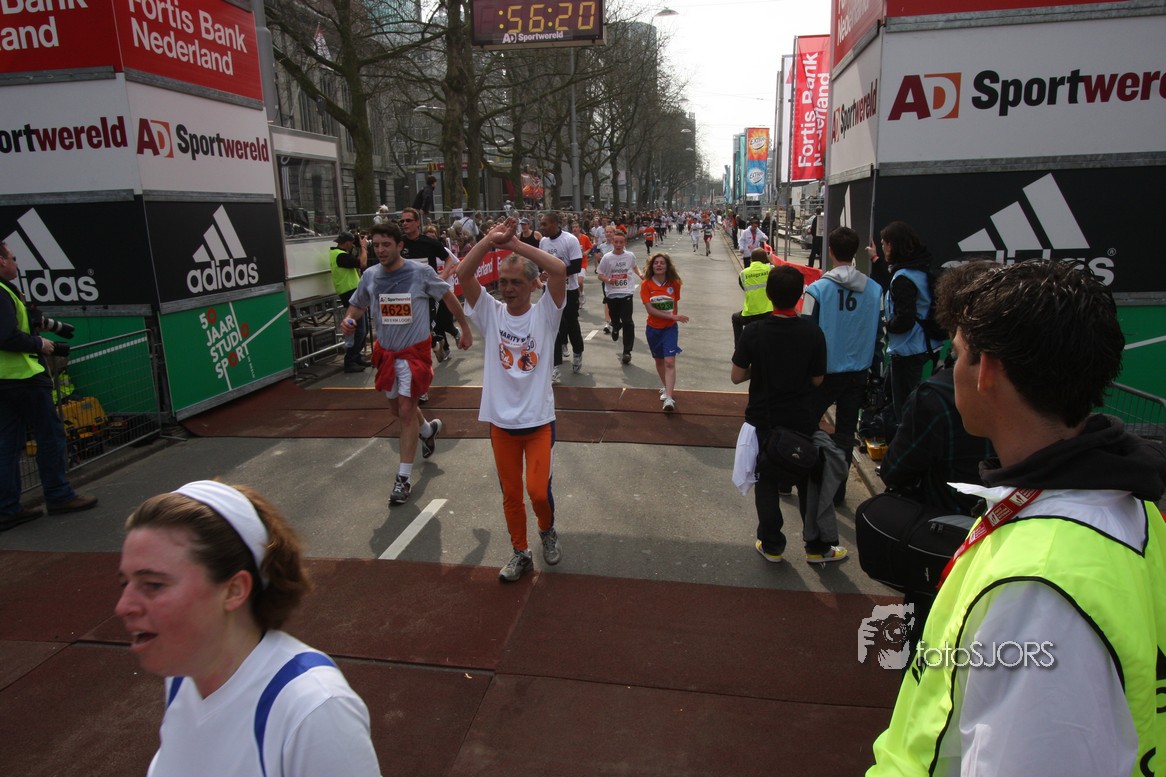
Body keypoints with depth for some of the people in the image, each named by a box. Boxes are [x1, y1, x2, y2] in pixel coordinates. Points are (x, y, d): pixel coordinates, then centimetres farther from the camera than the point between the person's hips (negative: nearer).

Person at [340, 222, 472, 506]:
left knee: (407, 410, -8)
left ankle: (404, 478, 3)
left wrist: (465, 329, 4)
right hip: (386, 352, 5)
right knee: (396, 407, 18)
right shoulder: (370, 276, -3)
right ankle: (428, 429, 52)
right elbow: (357, 305, 11)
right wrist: (348, 320, -12)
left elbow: (448, 297, -1)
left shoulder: (421, 272, -14)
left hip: (415, 351, -5)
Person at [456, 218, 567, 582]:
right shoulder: (490, 312, 0)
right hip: (500, 419, 3)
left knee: (538, 490, -4)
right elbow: (463, 274, -14)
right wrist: (491, 240, -19)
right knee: (510, 494, 12)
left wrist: (515, 244, -20)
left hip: (538, 418, -2)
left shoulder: (545, 313, -6)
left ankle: (547, 530, 29)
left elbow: (559, 270, -22)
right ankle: (520, 553, 32)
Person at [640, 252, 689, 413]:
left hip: (670, 328, -1)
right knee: (659, 360, 17)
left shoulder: (674, 283, -5)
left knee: (669, 362, -14)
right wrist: (673, 316, -22)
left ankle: (669, 398, -18)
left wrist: (675, 318, 0)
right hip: (653, 328, 1)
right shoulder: (646, 284, -11)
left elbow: (675, 304, 8)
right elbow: (650, 309, -17)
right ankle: (665, 387, 41)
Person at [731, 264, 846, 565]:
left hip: (764, 420, 0)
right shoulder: (813, 332, -11)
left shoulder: (754, 332, -14)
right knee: (809, 482, 15)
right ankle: (818, 546, 25)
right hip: (802, 420, 1)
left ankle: (771, 545, 24)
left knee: (767, 483, 14)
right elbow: (817, 380, -3)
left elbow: (736, 376, -9)